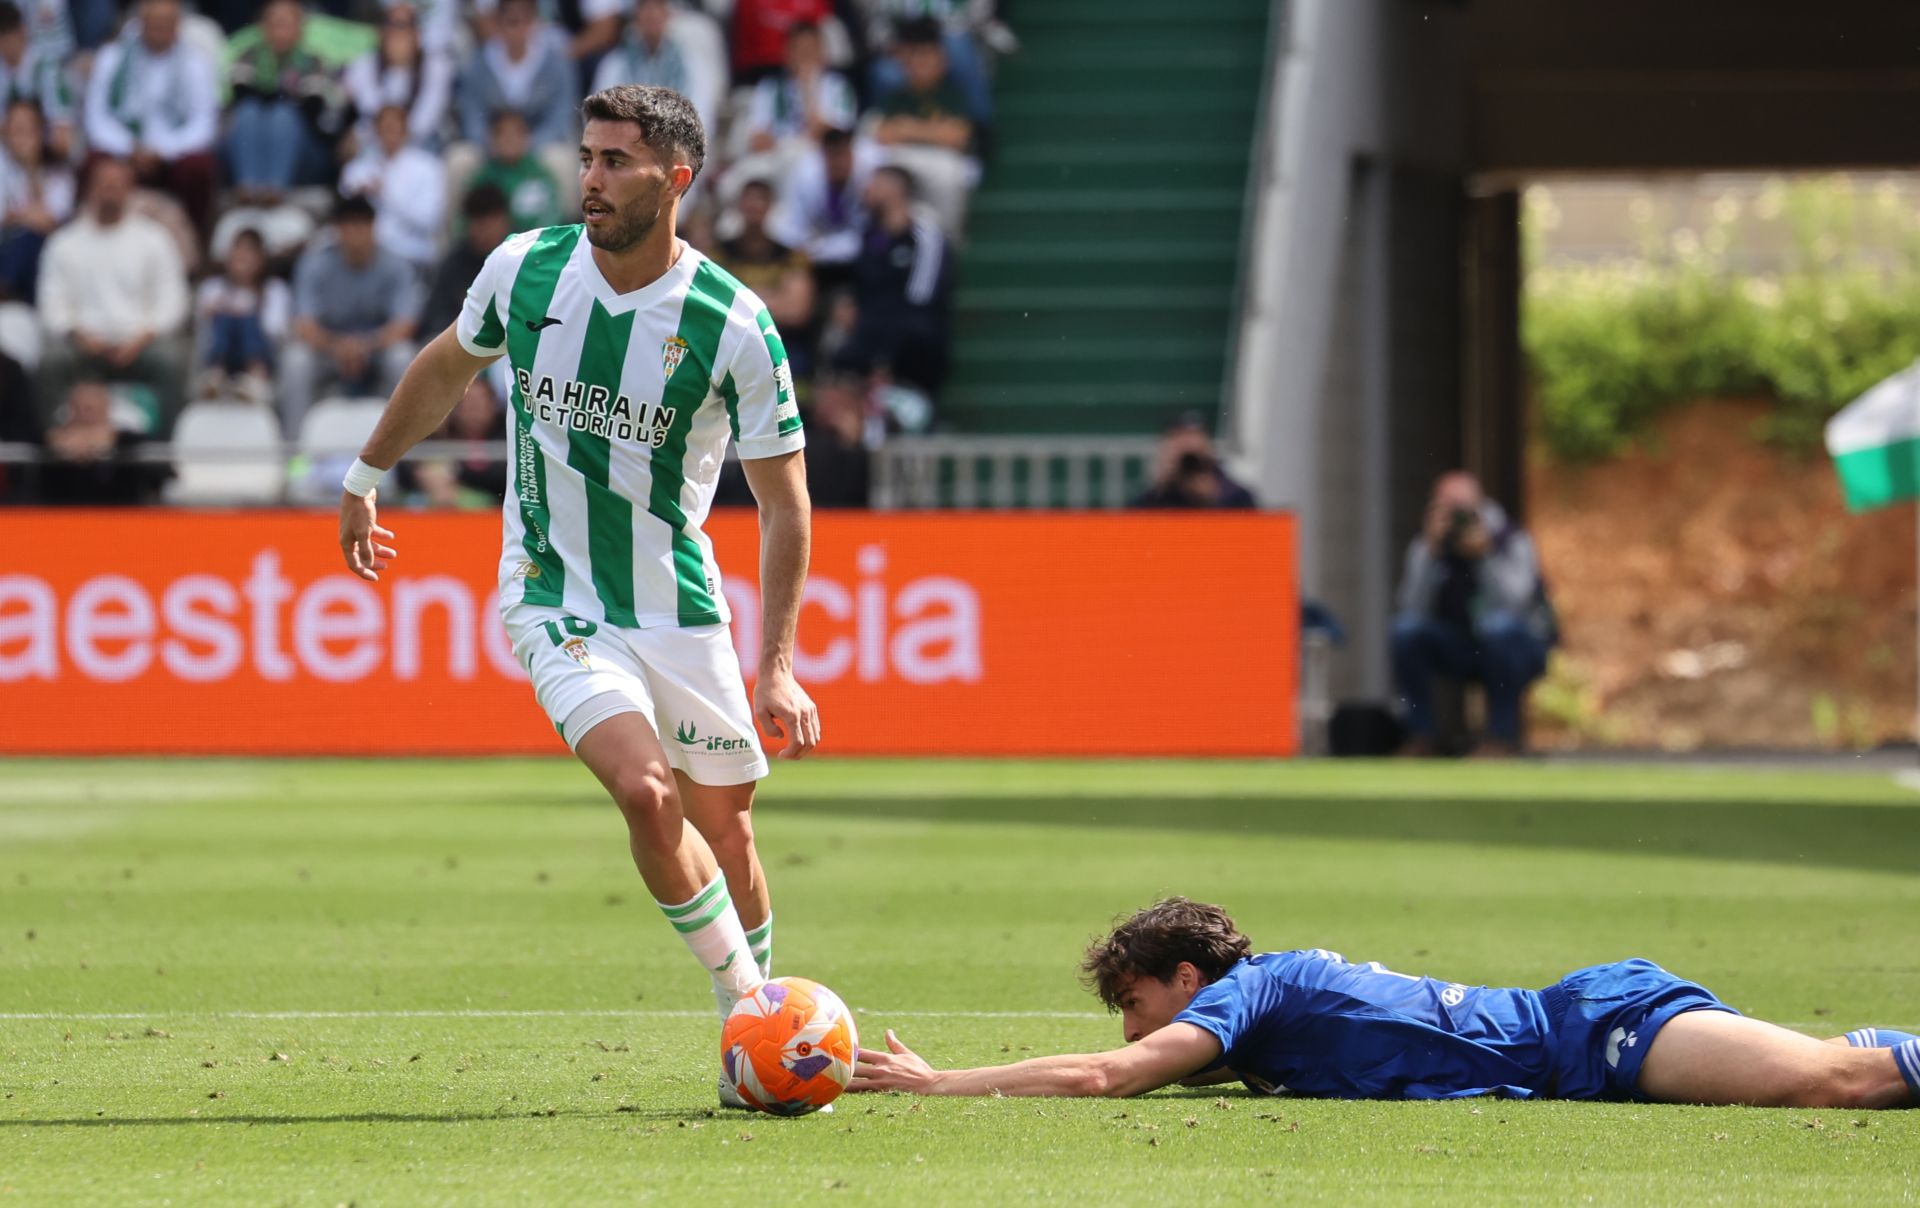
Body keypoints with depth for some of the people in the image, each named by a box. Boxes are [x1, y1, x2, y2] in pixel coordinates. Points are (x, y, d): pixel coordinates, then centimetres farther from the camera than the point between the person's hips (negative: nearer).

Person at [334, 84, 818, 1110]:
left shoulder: (735, 328, -16)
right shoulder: (525, 268, -8)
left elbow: (784, 498, -9)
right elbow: (447, 367, 14)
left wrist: (778, 663, -14)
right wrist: (364, 477, 22)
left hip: (680, 605, 0)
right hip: (553, 599, 0)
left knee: (725, 831, 6)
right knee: (647, 793, -22)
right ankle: (746, 1011, -8)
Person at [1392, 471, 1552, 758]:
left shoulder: (1511, 540, -15)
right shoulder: (1425, 546, -7)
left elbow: (1515, 601, -30)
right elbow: (1414, 606, -21)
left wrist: (1486, 554, -38)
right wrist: (1430, 551, -30)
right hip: (1457, 653, 3)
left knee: (1500, 625, -36)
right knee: (1407, 628, -23)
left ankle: (1503, 734, -23)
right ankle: (1421, 732, -12)